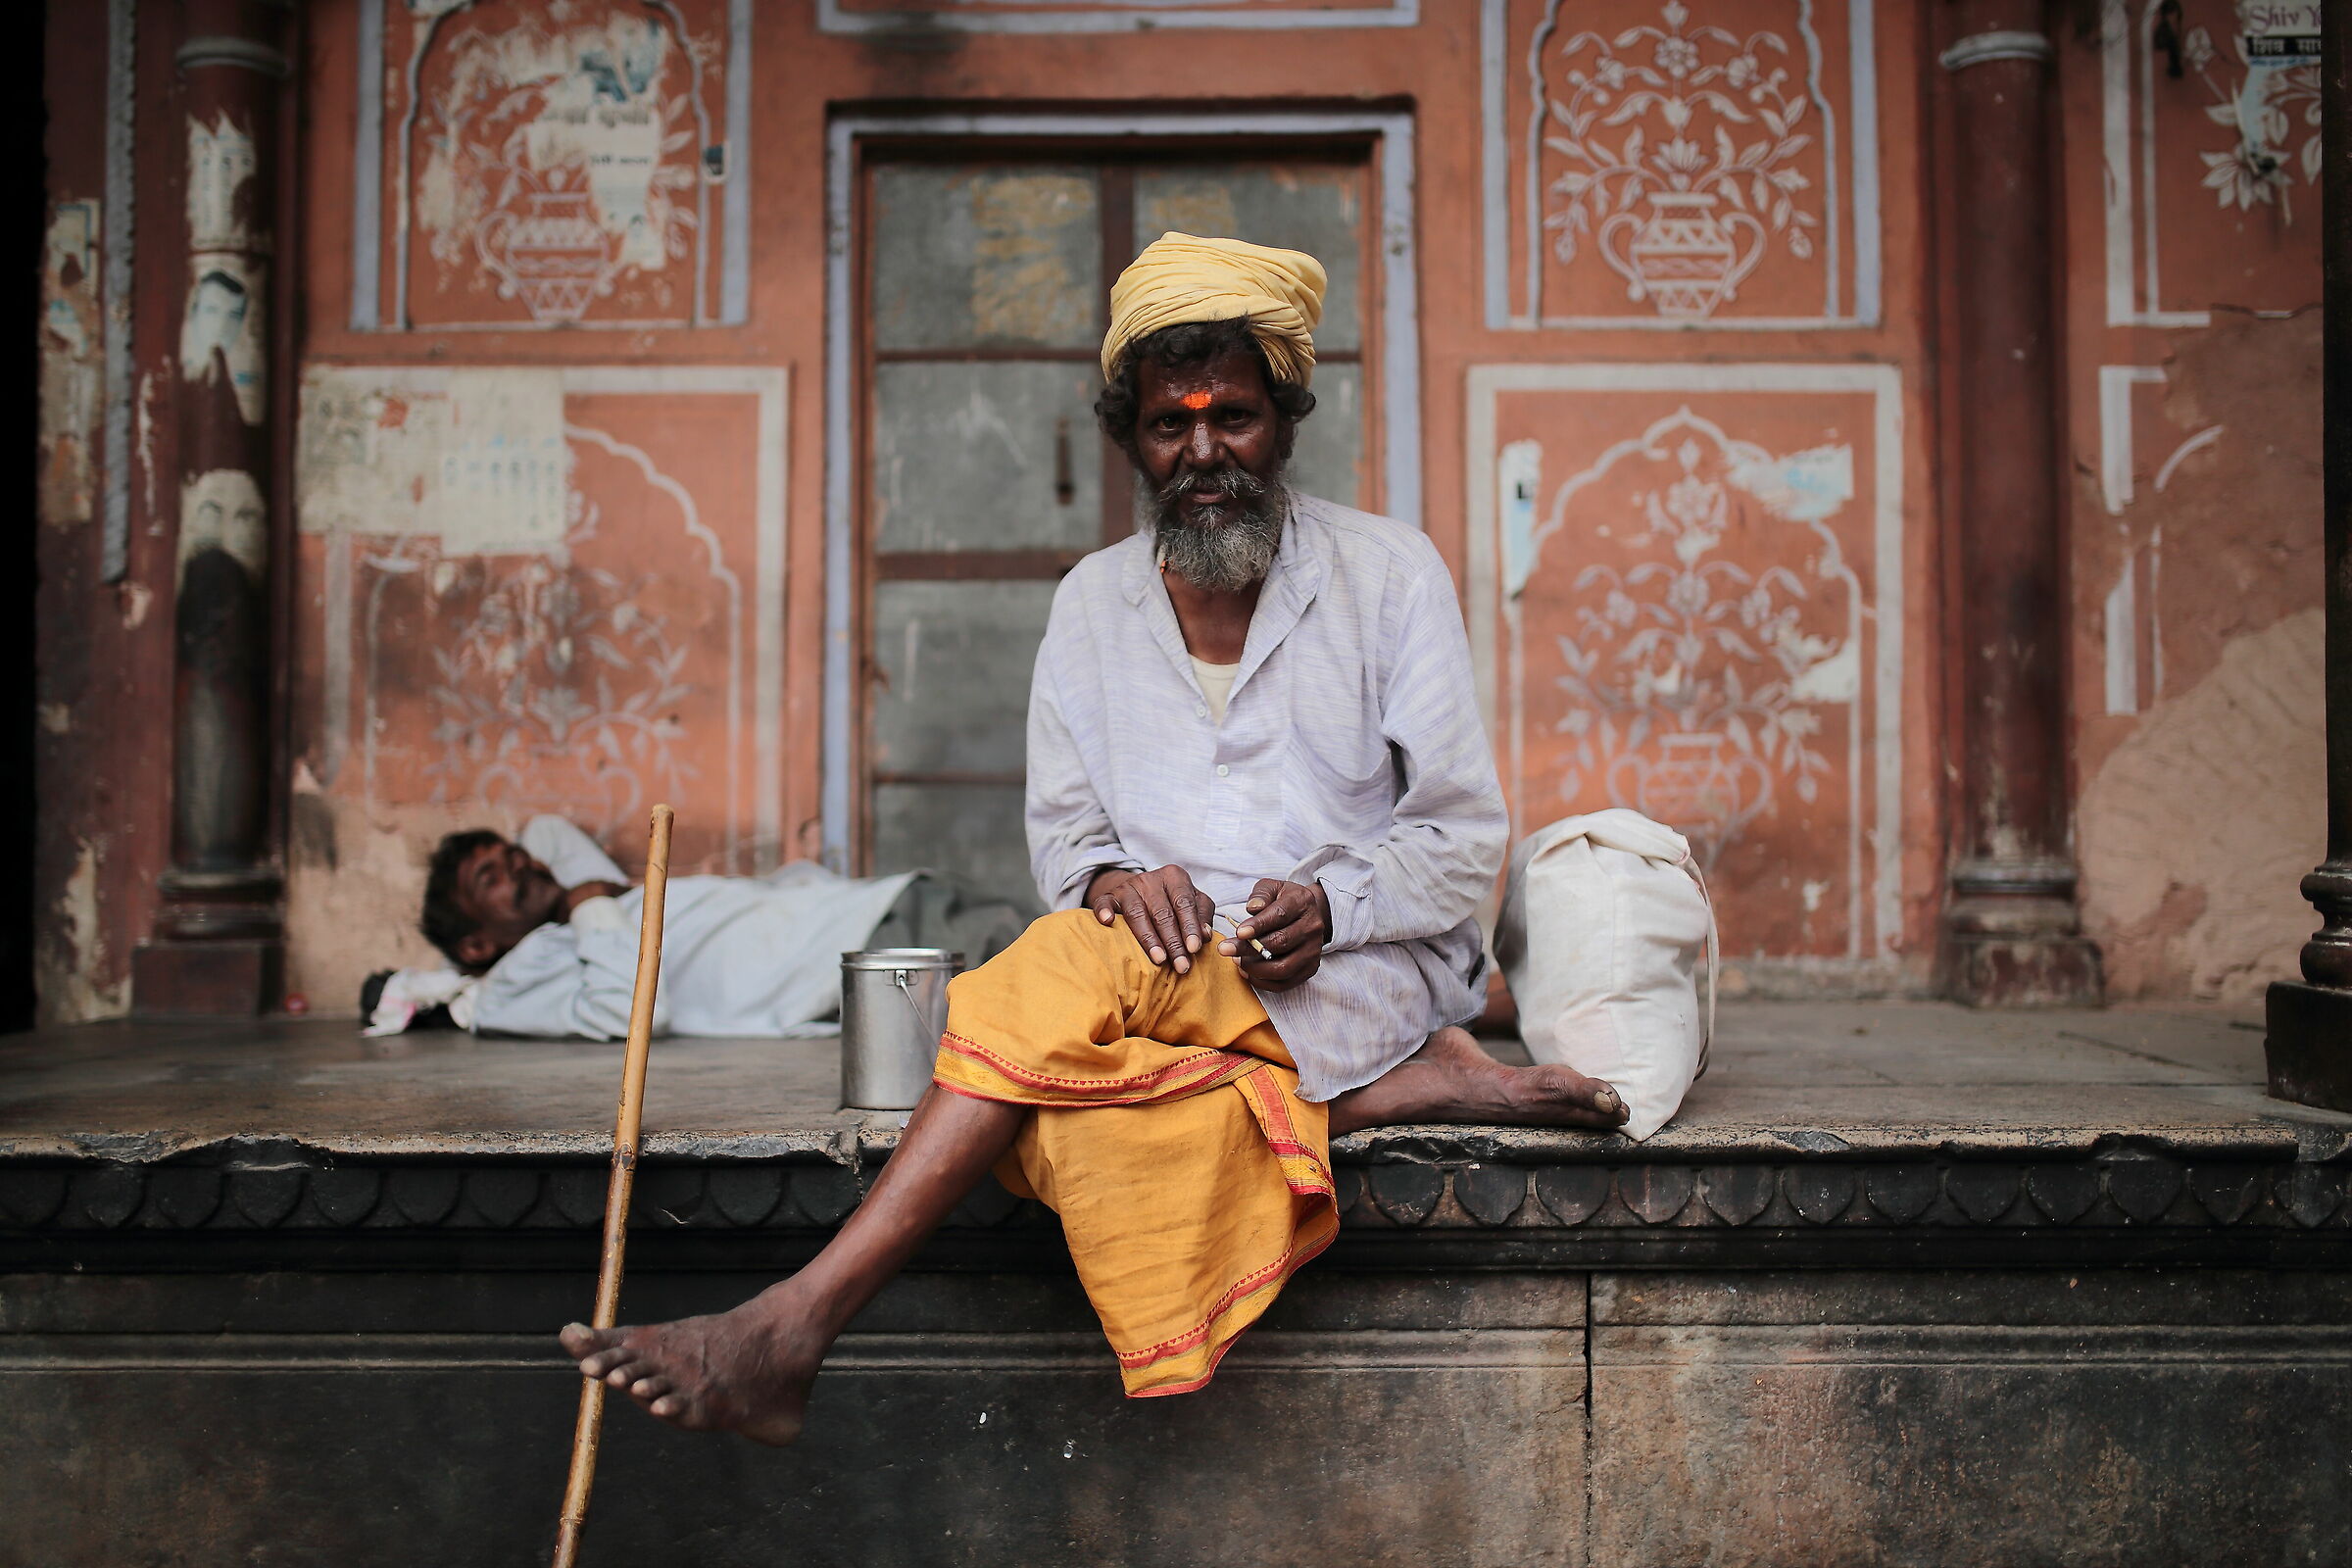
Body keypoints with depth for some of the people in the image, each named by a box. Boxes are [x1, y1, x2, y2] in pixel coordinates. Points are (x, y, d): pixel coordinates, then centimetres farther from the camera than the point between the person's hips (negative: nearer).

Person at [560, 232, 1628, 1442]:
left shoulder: (1387, 573, 4)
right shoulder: (1092, 600, 13)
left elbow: (1463, 838, 3)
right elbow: (1061, 834, 12)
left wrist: (1328, 903, -17)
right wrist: (1114, 879, -13)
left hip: (1367, 969, -4)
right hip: (1167, 981, 4)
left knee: (1074, 961, -33)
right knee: (1073, 1119, -34)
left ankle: (793, 1323, -35)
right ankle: (1385, 1090, -22)